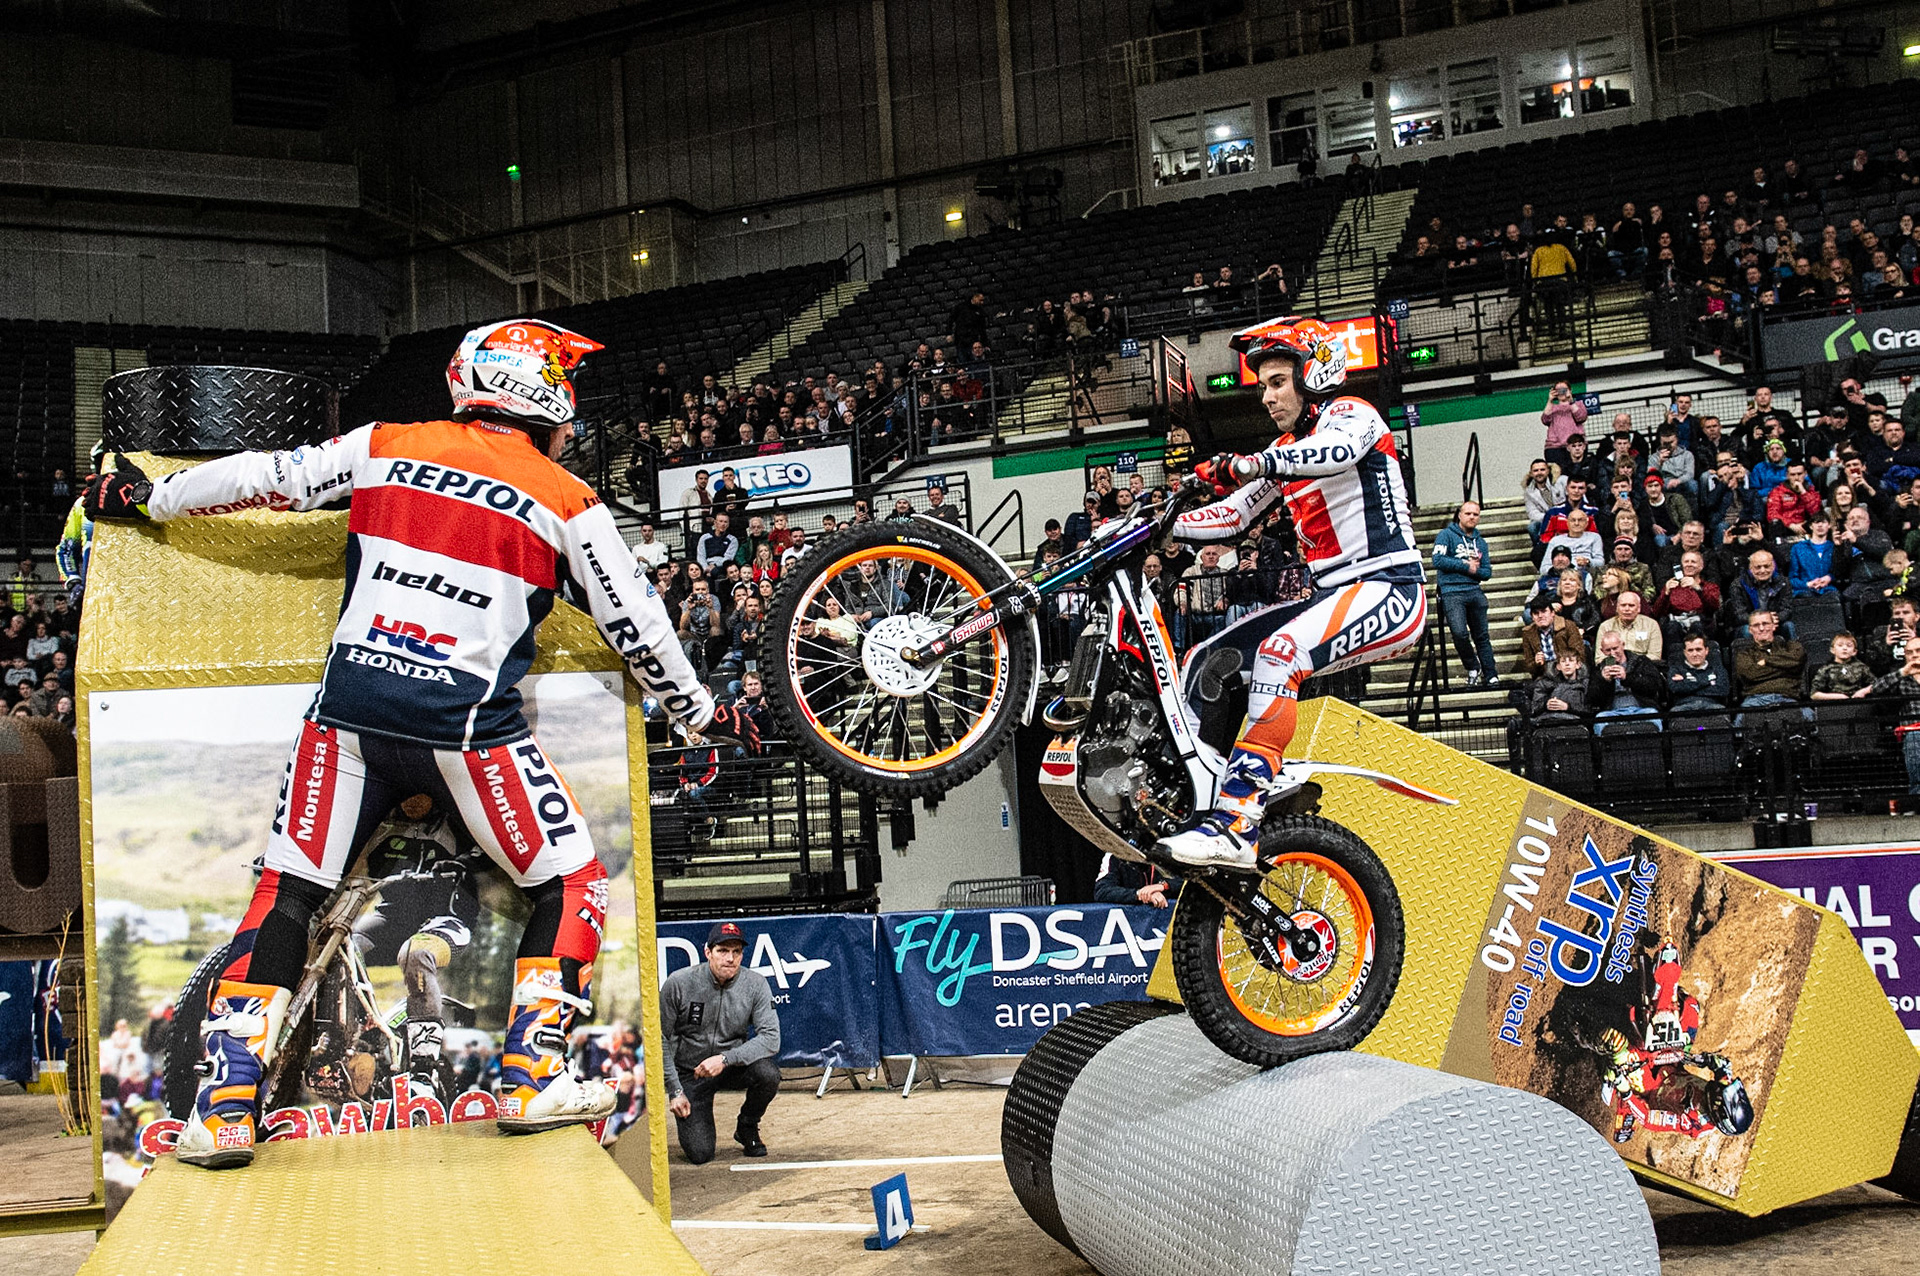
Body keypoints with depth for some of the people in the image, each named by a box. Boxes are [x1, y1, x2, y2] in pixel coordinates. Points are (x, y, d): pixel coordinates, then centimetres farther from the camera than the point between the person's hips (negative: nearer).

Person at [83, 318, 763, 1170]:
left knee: (286, 894, 14)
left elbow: (264, 479, 15)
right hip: (468, 730, -3)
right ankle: (533, 1078, 7)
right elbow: (636, 631, 6)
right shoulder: (568, 503, 3)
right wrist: (702, 714, 20)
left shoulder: (386, 447, 9)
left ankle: (226, 1103, 10)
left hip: (349, 715, 3)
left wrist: (148, 498, 32)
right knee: (572, 884, 14)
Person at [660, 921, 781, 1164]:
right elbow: (660, 1039, -6)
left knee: (768, 1072, -31)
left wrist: (725, 1059, -31)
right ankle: (699, 1126, 24)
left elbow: (771, 1038, -19)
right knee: (700, 1154, -15)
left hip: (733, 1066, 2)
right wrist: (674, 1091, -10)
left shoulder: (755, 984, -12)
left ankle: (747, 1129, 0)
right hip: (689, 1073, -1)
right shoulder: (678, 983, -15)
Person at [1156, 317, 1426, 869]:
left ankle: (1237, 826, -40)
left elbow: (1340, 450, -28)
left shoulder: (1351, 413, -3)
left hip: (1387, 586, -10)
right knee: (1205, 660, 2)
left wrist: (1257, 463, -40)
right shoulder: (1285, 451, 22)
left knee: (1279, 653, -33)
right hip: (1330, 594, 10)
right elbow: (1233, 516, 22)